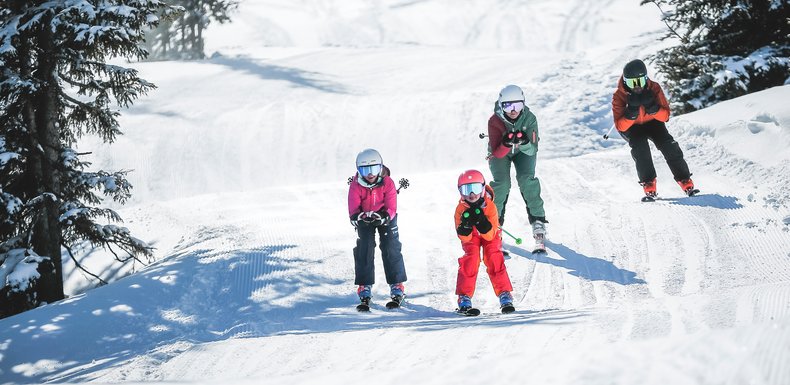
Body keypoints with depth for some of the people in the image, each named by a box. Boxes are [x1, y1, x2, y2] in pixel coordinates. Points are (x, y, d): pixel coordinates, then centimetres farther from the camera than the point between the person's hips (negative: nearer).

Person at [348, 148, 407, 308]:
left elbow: (392, 208, -25)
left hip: (385, 218, -1)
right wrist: (359, 216, -48)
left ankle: (396, 285, -1)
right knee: (364, 249, -10)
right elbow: (353, 210, -25)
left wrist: (383, 216, -46)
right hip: (365, 219, 1)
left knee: (391, 249, -9)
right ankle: (364, 286, -3)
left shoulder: (387, 183, -25)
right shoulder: (356, 185, -23)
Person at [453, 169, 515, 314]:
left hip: (490, 235, 0)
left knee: (494, 259, -20)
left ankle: (505, 294, -15)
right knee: (470, 259, -20)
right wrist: (466, 226, -44)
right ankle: (464, 297, -18)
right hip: (471, 236, 0)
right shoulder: (461, 209, -26)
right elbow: (465, 238, -23)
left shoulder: (490, 206, -29)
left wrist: (482, 223, -45)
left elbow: (490, 236, -28)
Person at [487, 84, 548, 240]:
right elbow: (497, 153, -31)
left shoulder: (529, 119, -27)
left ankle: (537, 219, -14)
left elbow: (532, 150, -27)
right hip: (500, 153, 0)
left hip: (523, 151, 0)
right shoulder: (495, 121, -30)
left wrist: (524, 143, -49)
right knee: (502, 182, -21)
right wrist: (506, 144, -51)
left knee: (527, 179, -23)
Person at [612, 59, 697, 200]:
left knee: (668, 145, -22)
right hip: (630, 127, -2)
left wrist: (652, 108, -39)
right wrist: (631, 113, -42)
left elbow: (665, 115, -20)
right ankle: (649, 186, -27)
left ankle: (685, 181, -16)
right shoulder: (619, 96, -23)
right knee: (640, 146, -31)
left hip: (652, 122, 2)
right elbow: (620, 126, -25)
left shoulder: (654, 88, -20)